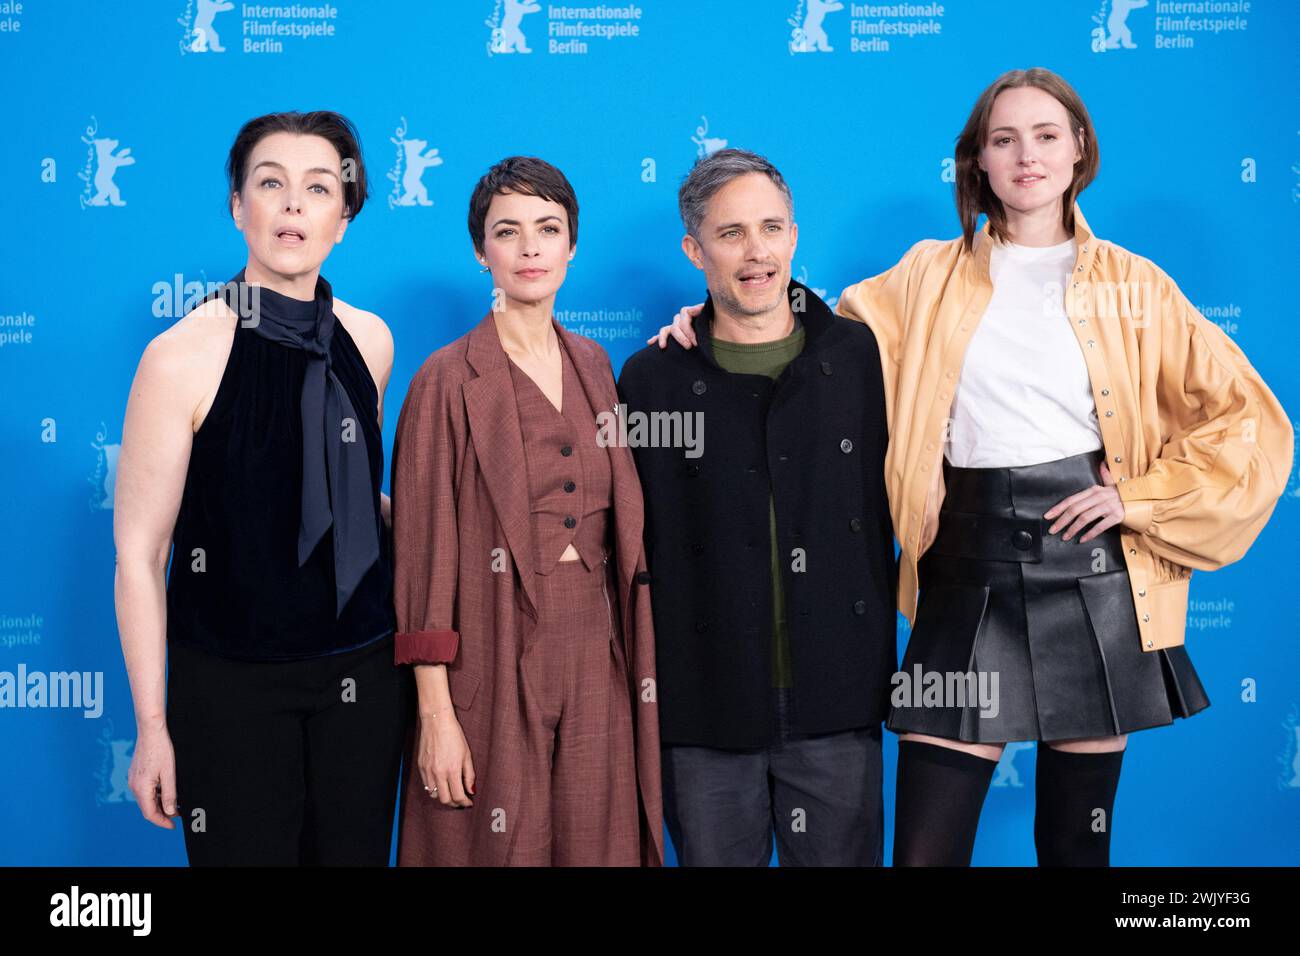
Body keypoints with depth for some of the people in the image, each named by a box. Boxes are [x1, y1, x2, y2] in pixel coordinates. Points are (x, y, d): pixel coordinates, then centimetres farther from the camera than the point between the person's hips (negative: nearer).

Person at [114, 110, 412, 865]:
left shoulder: (369, 340, 0)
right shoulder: (182, 356, -14)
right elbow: (139, 553, -11)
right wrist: (152, 727, -9)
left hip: (363, 673, 4)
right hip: (232, 687, -4)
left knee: (357, 850, 14)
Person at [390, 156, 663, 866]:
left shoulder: (592, 365, 9)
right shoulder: (449, 380, -7)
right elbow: (424, 553, -9)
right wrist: (435, 712, -12)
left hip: (596, 660, 5)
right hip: (496, 667, -5)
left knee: (596, 842, 11)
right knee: (499, 846, 6)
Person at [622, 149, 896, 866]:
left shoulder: (861, 357, 2)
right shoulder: (650, 381, 1)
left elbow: (894, 504, 6)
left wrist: (892, 668, 2)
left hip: (837, 705, 1)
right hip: (703, 715, 0)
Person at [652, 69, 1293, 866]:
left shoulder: (1135, 288, 6)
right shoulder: (930, 278, 7)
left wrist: (1139, 497, -3)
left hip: (1094, 576, 0)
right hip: (968, 579, 0)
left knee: (1078, 840, 11)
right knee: (926, 845, -2)